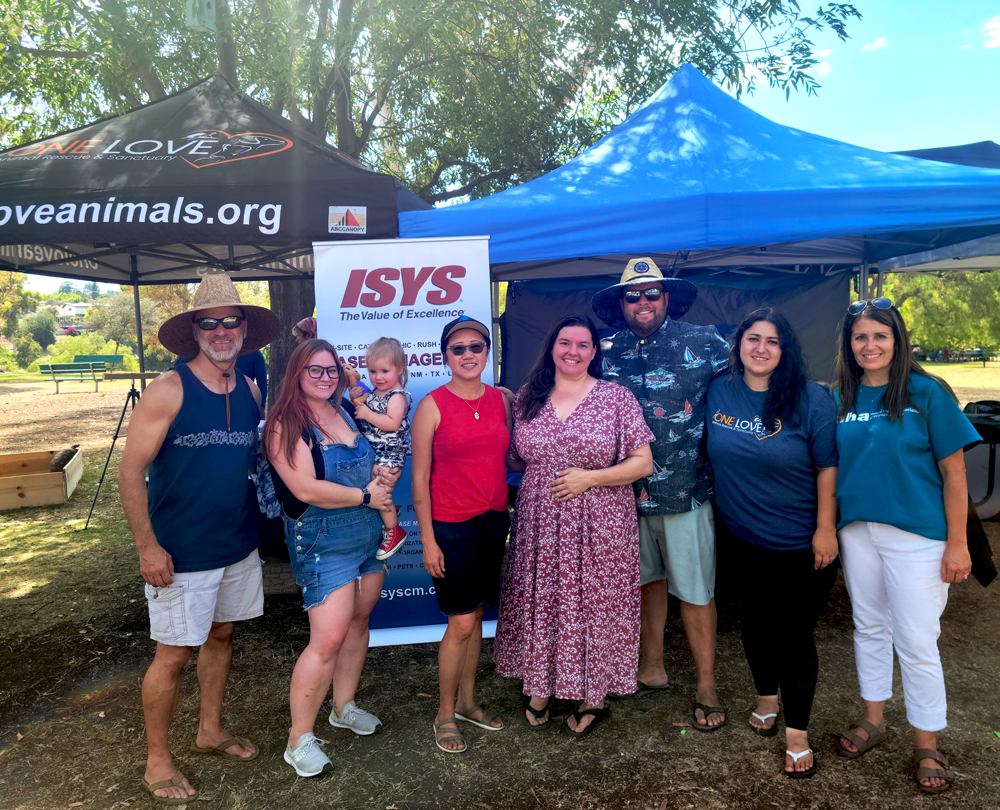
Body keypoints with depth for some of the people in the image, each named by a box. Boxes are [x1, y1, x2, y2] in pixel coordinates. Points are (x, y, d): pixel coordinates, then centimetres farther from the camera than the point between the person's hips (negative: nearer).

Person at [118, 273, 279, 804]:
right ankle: (157, 760, 25)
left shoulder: (250, 391, 3)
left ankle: (210, 731, 39)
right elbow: (130, 474, -14)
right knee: (173, 655, 4)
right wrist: (147, 547, -17)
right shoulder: (169, 391, -14)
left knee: (221, 636, 19)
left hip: (238, 546, 6)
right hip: (180, 554, -6)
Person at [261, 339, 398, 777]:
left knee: (358, 621, 15)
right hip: (323, 541, -7)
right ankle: (300, 740, 6)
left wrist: (380, 477, -2)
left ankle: (344, 707, 35)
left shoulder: (347, 412, 7)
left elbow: (370, 461, 21)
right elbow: (307, 489, -22)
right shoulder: (285, 425, -13)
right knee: (328, 638, -10)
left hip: (370, 534, 7)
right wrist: (366, 495, -14)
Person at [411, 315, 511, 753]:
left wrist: (509, 515, 8)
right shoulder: (432, 406, -9)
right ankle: (445, 714, 20)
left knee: (475, 616, 15)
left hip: (494, 519, 5)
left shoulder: (501, 400, 4)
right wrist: (428, 540, -9)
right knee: (461, 623, 0)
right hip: (451, 525, -4)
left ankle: (467, 701, 33)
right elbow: (419, 478, -8)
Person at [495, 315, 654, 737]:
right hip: (539, 524, 3)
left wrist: (589, 478, -15)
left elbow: (643, 463, -5)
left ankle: (593, 695, 29)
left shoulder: (617, 398, -3)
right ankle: (539, 688, 33)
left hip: (598, 527, -2)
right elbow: (514, 459, 16)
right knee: (538, 601, 10)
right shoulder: (527, 397, 6)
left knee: (593, 603, 6)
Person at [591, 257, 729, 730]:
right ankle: (651, 668, 35)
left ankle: (706, 687, 21)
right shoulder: (608, 352, 5)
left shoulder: (703, 343, -5)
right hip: (629, 490, 4)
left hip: (686, 490, -3)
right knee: (647, 579, 17)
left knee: (694, 590, 5)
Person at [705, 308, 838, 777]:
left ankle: (796, 733, 21)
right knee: (754, 620, 20)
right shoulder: (719, 391, -3)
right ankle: (766, 697, 45)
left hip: (800, 543, -4)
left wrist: (825, 529, -12)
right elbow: (712, 452, 11)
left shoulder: (811, 399, -14)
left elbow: (828, 468, -11)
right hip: (743, 537, 4)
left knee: (795, 632, 4)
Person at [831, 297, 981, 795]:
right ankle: (873, 721, 35)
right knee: (869, 629, 17)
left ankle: (927, 747, 21)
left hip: (916, 535, -4)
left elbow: (953, 472, -7)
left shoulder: (927, 393, -7)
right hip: (857, 530, 4)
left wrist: (957, 543, -9)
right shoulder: (840, 398, 4)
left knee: (916, 642, 2)